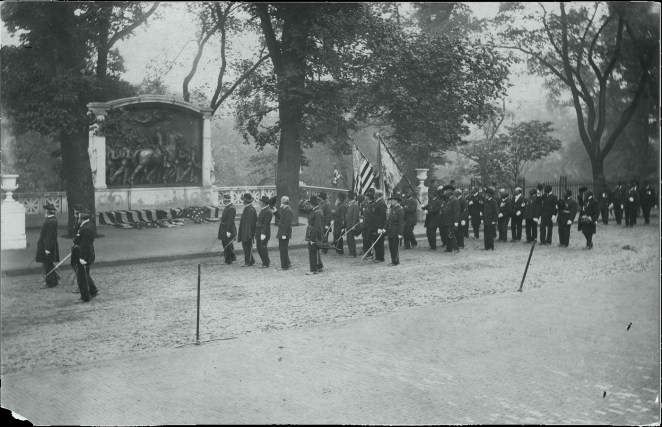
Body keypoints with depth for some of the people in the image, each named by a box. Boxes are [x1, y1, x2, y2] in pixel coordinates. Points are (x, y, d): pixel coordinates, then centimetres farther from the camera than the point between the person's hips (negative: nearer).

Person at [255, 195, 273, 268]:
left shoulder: (268, 212, -16)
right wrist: (257, 232, 19)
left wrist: (263, 234, -24)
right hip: (259, 233, 9)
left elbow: (266, 224, -20)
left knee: (263, 248, -4)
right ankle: (266, 261, 24)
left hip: (264, 233, -9)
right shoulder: (262, 210, 15)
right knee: (259, 248, 12)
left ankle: (266, 264, 6)